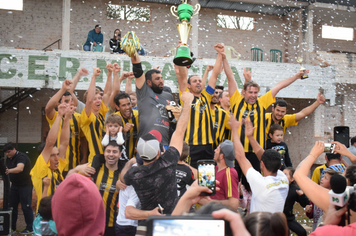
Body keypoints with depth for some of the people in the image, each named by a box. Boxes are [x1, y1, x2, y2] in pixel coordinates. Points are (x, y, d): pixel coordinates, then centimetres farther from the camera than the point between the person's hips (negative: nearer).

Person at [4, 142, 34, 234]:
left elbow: (20, 168, -38)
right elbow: (7, 169, 24)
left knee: (26, 207, -4)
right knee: (12, 206, 9)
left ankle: (30, 228, 5)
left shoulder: (21, 157, -19)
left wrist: (9, 170, -53)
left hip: (25, 185, -8)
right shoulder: (8, 159, 8)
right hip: (14, 185, 8)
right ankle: (12, 227, 19)